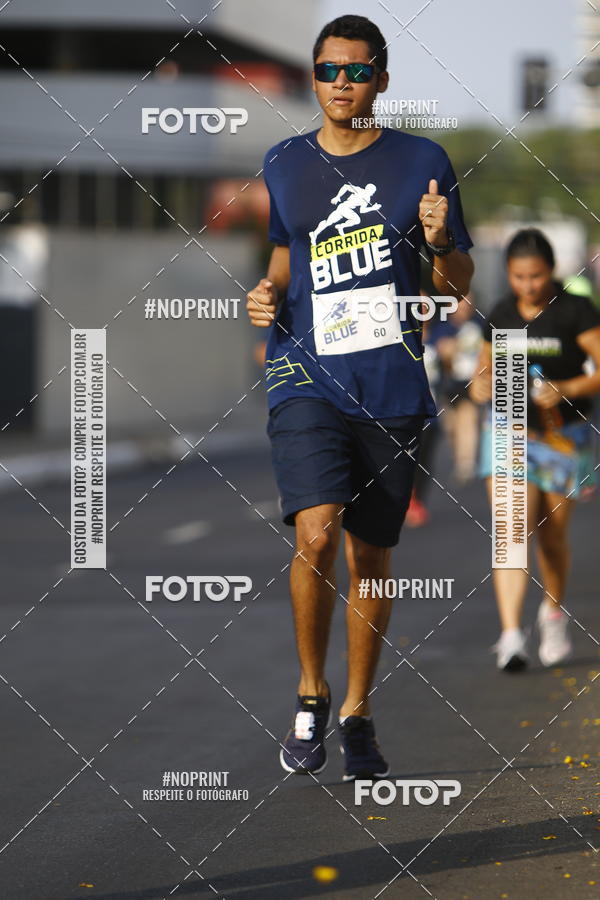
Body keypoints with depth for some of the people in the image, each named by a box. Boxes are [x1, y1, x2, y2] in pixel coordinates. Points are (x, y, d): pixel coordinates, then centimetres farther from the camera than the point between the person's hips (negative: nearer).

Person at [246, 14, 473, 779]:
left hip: (392, 387, 0)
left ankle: (356, 714, 23)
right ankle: (310, 696, 1)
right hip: (305, 377, 0)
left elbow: (458, 286, 8)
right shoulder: (283, 165, 8)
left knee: (370, 556, 7)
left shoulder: (422, 163, 3)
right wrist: (267, 293, 4)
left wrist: (440, 244, -13)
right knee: (316, 536, -19)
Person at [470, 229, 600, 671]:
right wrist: (482, 385, -5)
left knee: (552, 535, 10)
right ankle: (511, 636, -22)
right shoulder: (501, 315, 4)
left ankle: (554, 612, 39)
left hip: (564, 435, -2)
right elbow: (484, 370, 18)